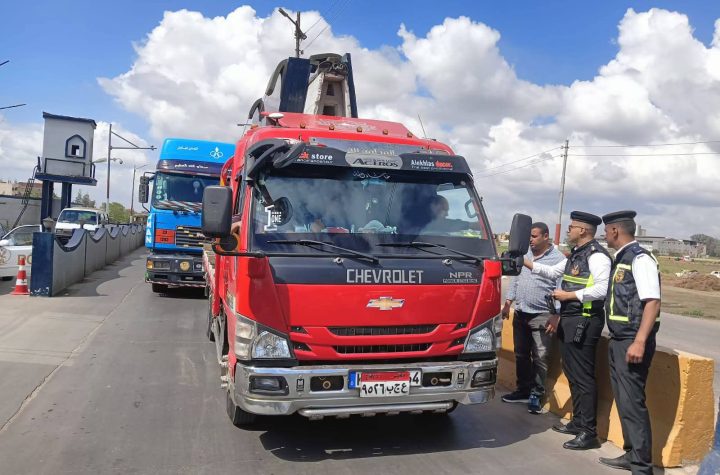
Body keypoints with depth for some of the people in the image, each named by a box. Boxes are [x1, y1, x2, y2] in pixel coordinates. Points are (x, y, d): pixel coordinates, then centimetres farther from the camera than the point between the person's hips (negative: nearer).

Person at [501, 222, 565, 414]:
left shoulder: (558, 259, -10)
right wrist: (508, 302, 11)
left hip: (541, 317, -6)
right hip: (520, 314, 6)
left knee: (540, 358, 1)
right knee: (521, 355, 15)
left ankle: (536, 395, 14)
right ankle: (523, 390, 28)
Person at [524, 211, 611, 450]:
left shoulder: (596, 255, -14)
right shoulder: (575, 254, 15)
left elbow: (602, 289, -24)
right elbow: (553, 272, 25)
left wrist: (568, 295, -17)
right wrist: (526, 263, 19)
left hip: (584, 322, -10)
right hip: (569, 320, 10)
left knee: (583, 377, -5)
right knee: (572, 374, 17)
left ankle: (588, 433, 4)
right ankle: (578, 422, 30)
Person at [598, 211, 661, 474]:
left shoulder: (640, 259, -14)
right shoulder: (621, 259, 13)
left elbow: (652, 302, -21)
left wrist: (639, 342, -26)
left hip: (632, 343, -9)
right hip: (618, 340, 9)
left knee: (632, 403, -6)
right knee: (623, 400, 16)